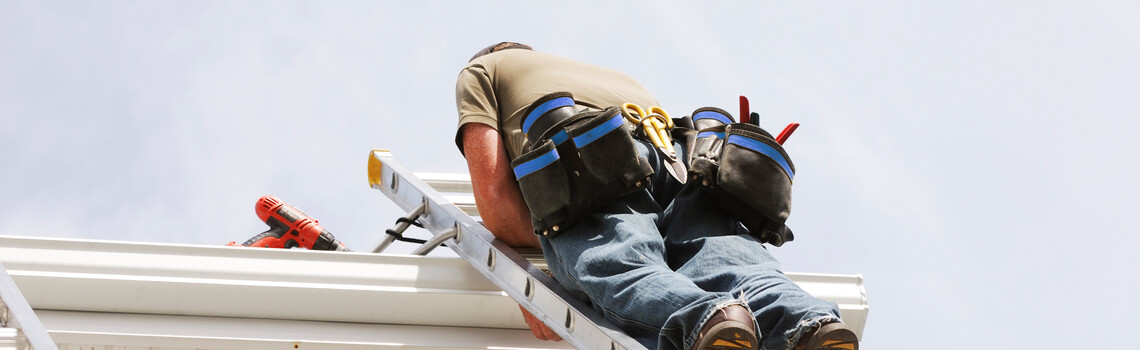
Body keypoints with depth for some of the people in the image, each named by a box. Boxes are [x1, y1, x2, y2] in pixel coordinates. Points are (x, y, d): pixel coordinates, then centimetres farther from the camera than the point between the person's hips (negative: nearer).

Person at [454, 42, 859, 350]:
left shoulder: (480, 69, 34)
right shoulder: (616, 77, 50)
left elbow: (493, 190, 18)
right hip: (682, 163, 5)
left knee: (621, 275, -29)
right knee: (735, 273, -19)